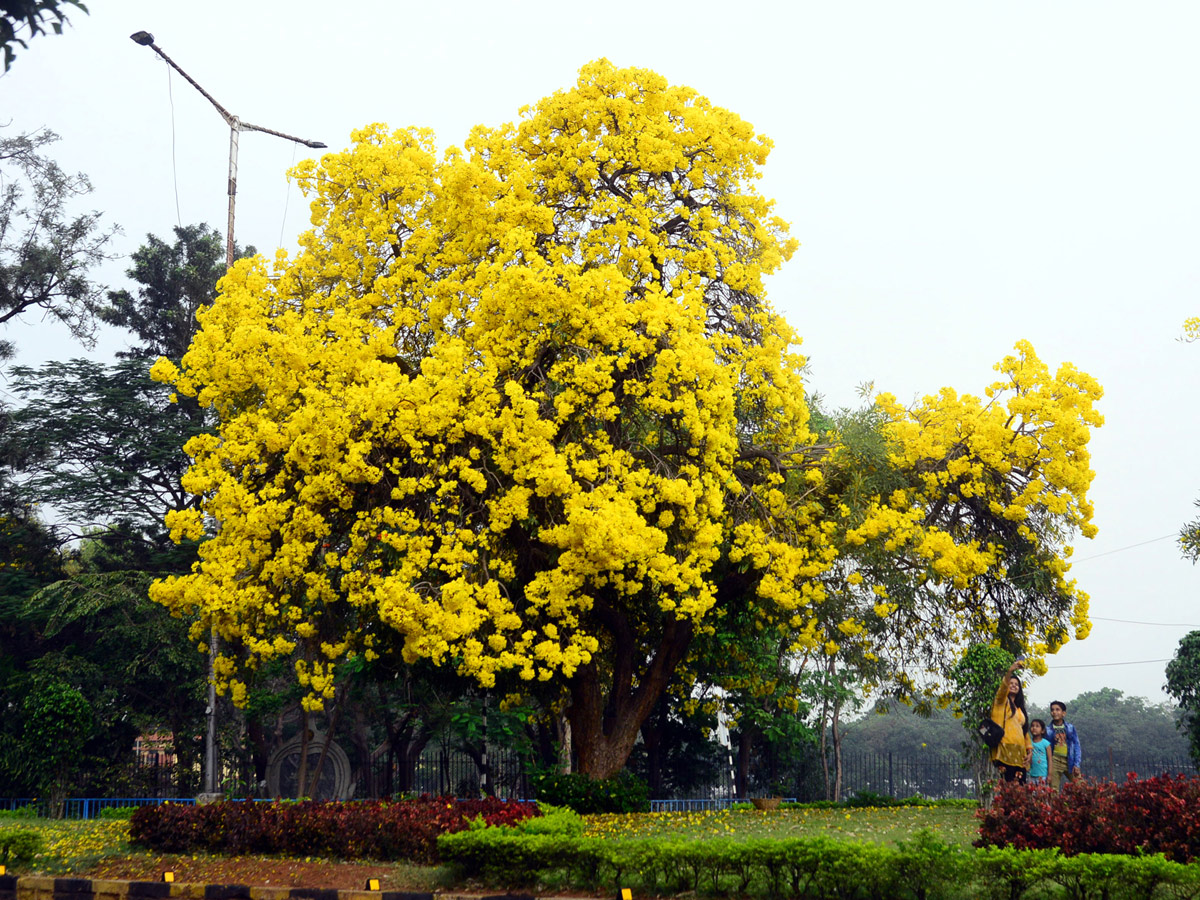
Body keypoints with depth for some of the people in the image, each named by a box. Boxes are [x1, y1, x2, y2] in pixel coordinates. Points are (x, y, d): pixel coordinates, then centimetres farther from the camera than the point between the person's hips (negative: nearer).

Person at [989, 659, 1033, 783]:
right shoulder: (1001, 701, 10)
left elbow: (1025, 731, 25)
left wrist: (1029, 750, 10)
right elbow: (1003, 688, -12)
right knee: (1008, 786, -18)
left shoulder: (1019, 709, 28)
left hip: (1019, 754, 6)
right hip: (1005, 751, -6)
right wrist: (1010, 671, -29)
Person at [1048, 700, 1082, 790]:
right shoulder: (1049, 730, 2)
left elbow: (1077, 746, 5)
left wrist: (1076, 765, -4)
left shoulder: (1070, 727, 4)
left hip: (1069, 760, 1)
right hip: (1055, 760, -1)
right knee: (1053, 790, -4)